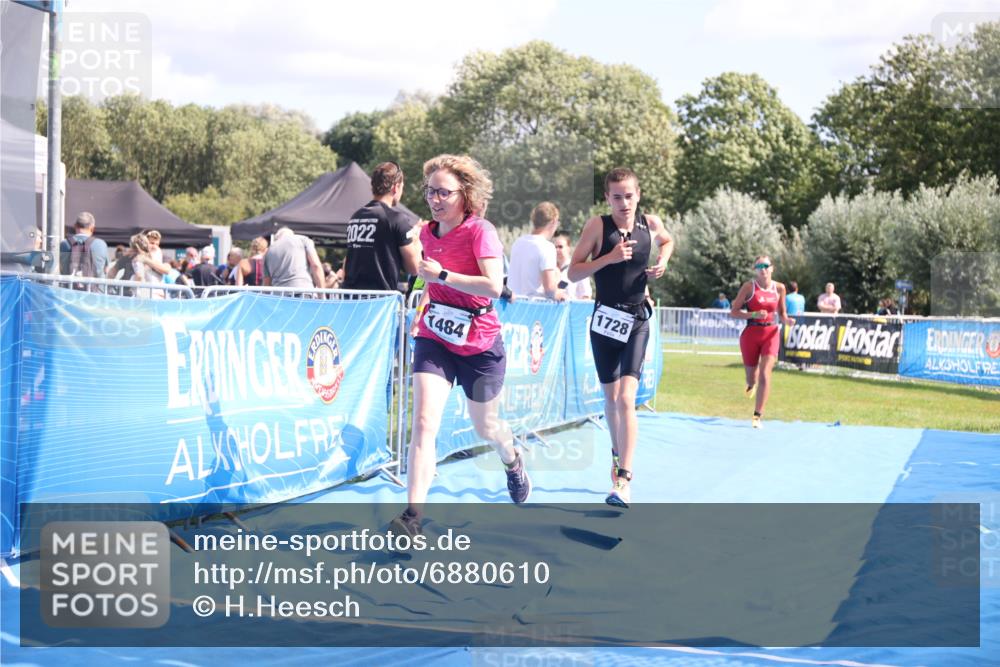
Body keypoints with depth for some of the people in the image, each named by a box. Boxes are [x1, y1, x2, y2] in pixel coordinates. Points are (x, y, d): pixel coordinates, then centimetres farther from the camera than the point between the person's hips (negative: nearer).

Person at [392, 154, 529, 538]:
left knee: (485, 427, 17)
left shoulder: (480, 231, -15)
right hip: (434, 338, 3)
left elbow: (494, 286, -29)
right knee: (424, 423, -16)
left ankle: (513, 462, 54)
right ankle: (413, 516, -23)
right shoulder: (428, 233, 4)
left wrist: (442, 275, -27)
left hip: (479, 344, -3)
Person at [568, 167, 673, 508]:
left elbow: (667, 240, 24)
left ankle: (623, 480, -20)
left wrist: (662, 262, 4)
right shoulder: (598, 226, -8)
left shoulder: (651, 223, 0)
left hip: (636, 322, 0)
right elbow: (573, 272, -9)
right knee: (610, 397, 14)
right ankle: (618, 452, 42)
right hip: (605, 320, 1)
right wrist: (609, 257, -21)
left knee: (626, 398, -15)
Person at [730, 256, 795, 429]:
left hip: (771, 334, 1)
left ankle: (757, 416, -11)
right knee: (752, 377, 12)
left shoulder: (779, 288, 2)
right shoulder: (749, 287, -7)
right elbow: (733, 312, -7)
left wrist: (787, 320, -9)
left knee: (765, 375, -15)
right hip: (751, 335, -1)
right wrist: (754, 314, -20)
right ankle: (752, 383, 52)